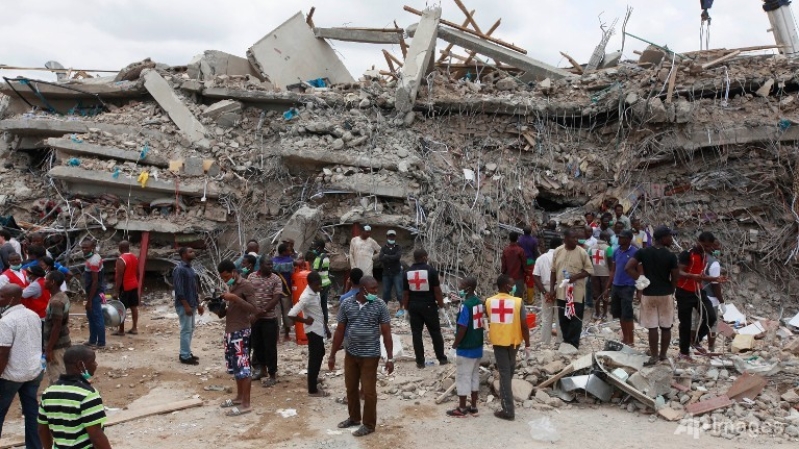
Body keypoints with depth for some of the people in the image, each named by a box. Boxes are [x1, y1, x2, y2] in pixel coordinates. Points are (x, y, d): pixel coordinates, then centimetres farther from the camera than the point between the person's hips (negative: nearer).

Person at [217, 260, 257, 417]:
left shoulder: (246, 286, -13)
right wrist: (222, 309, 4)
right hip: (230, 331, 9)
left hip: (241, 332, -9)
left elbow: (253, 308, -21)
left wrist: (235, 298, -27)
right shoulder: (231, 286, 15)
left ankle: (245, 404, -3)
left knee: (243, 366, -7)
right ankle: (239, 397, 26)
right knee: (235, 366, 15)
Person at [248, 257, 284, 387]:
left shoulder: (276, 279, -6)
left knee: (270, 347, 1)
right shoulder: (251, 277, 3)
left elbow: (277, 298, -12)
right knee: (257, 345, 16)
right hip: (254, 317, 4)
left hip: (269, 318, -3)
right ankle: (262, 368, 36)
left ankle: (272, 375, 10)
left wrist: (263, 311, -18)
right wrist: (254, 310, -9)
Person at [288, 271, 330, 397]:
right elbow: (291, 314, -33)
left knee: (320, 354, 24)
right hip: (313, 330, -9)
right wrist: (305, 320, -19)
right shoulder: (306, 297, -27)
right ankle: (313, 390, 14)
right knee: (314, 358, 2)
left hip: (319, 329, 9)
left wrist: (325, 326, 16)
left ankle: (313, 378, 44)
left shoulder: (315, 292, 1)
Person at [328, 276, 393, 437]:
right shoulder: (346, 304, -6)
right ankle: (354, 418, 39)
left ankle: (369, 424, 23)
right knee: (350, 388, 18)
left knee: (369, 391, 5)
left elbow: (386, 333, -7)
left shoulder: (380, 305, -11)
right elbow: (340, 331, 2)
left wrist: (390, 358, -10)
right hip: (351, 354, 4)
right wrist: (332, 355, 4)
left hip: (370, 355, -3)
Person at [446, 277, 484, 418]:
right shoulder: (480, 303, 4)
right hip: (477, 346, 8)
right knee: (475, 375, 15)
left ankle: (461, 409, 13)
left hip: (466, 348, -8)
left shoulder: (465, 305, -21)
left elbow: (462, 328, -22)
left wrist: (455, 344, -9)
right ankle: (473, 407, 24)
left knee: (463, 377, 4)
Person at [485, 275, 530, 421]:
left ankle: (508, 410, 1)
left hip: (497, 341, 0)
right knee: (509, 369, 25)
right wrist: (527, 344, -2)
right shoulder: (517, 302, -15)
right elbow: (524, 325, -12)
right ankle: (505, 393, 47)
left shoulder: (489, 302, -7)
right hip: (513, 340, 0)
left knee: (504, 373, 3)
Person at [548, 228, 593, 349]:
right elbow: (553, 271, 8)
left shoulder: (582, 252, -8)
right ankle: (566, 341, 26)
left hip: (576, 292, -3)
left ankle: (573, 343, 9)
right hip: (561, 291, 3)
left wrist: (576, 276, -20)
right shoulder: (557, 251, 2)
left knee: (575, 319, 1)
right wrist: (552, 289, 4)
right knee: (563, 318, 12)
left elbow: (589, 270, -5)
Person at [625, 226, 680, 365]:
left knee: (652, 327, 4)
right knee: (666, 327, 12)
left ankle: (654, 356, 9)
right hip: (666, 294, -1)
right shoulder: (671, 256, -8)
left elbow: (628, 268, -13)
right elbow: (675, 278, -4)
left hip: (648, 294, 1)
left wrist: (639, 279, -2)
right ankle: (663, 354, 21)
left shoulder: (643, 252, -4)